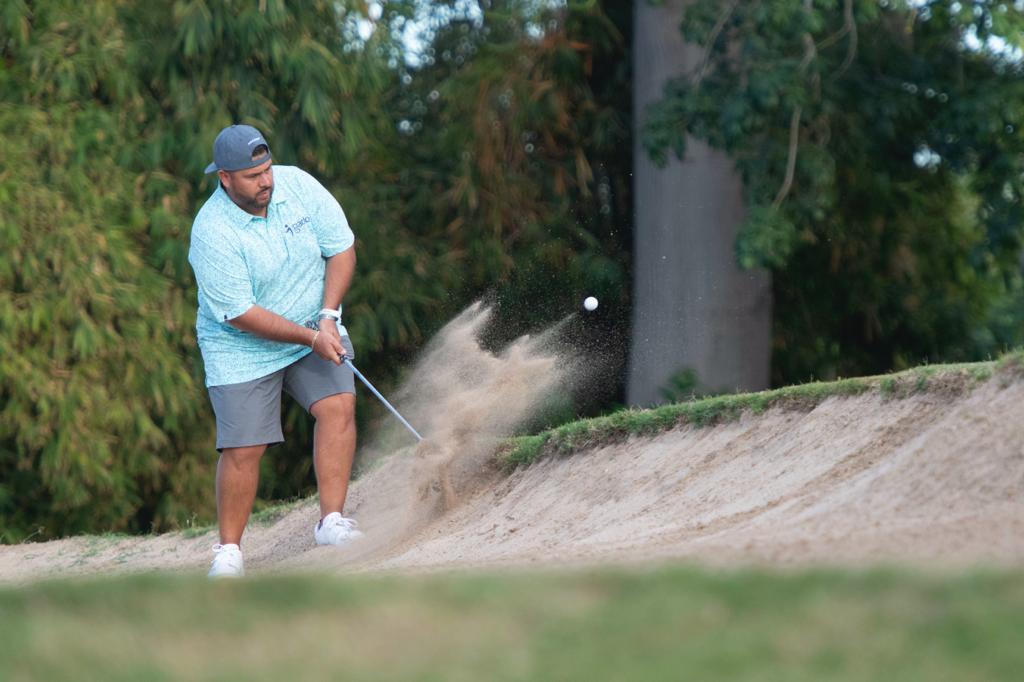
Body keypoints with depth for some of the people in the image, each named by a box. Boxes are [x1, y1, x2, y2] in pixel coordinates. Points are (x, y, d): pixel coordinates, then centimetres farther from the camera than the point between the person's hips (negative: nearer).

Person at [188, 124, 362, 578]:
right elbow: (240, 314, -22)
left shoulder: (297, 184, -10)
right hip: (242, 348, -4)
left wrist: (328, 315, -14)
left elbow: (342, 247, -2)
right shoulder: (211, 234, -24)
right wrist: (310, 338, -22)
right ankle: (229, 550, 7)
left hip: (315, 328, 4)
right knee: (243, 449, -9)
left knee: (338, 404, -19)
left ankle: (331, 522, -16)